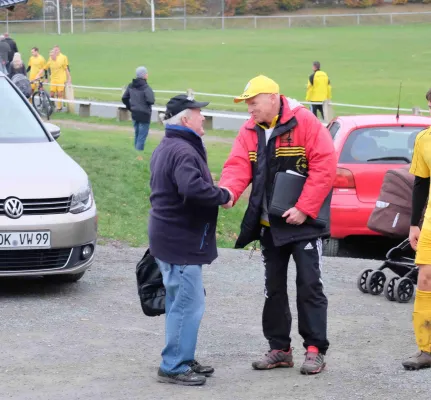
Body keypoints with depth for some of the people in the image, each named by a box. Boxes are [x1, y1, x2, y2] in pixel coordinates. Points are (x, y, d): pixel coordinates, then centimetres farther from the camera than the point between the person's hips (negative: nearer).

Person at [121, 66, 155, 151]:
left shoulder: (131, 86, 3)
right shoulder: (145, 87, -19)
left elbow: (124, 98, 8)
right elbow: (151, 101, -26)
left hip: (134, 114, 7)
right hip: (144, 115, -7)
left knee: (137, 134, 19)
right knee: (142, 136, 0)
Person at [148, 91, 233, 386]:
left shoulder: (165, 149, 16)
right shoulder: (183, 152, -20)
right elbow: (193, 187, -36)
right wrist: (223, 196, -21)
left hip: (169, 237, 11)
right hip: (181, 241, -11)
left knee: (180, 303, 18)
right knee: (188, 305, -7)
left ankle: (183, 360, 26)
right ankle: (173, 367, -3)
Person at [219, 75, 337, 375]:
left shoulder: (305, 122, -14)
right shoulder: (250, 131, 4)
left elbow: (325, 166, -18)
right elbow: (238, 165, -6)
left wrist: (304, 208, -21)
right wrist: (228, 190, -28)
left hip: (302, 222, -6)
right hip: (269, 225, 6)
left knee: (309, 285, -4)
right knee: (274, 287, 11)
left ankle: (315, 350, 2)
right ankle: (280, 349, 20)